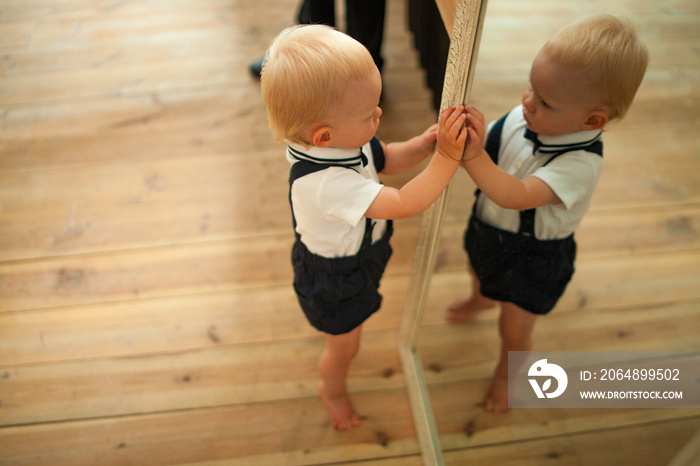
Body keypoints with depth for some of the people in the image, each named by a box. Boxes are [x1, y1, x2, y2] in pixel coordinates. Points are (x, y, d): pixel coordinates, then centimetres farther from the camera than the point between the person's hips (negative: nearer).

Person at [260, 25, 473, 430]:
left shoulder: (346, 139, -20)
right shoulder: (324, 182, -46)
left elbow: (387, 160, -3)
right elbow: (404, 204, -43)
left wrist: (424, 143, -20)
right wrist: (447, 157, -40)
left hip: (356, 255, 8)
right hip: (333, 281, -7)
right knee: (344, 347, 21)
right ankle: (334, 389, 54)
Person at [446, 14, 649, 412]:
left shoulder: (580, 163, -35)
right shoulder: (522, 117, -18)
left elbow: (515, 196, -46)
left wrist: (472, 155, -53)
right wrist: (467, 132, -34)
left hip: (531, 258, -6)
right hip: (489, 228, 6)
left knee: (514, 333, 13)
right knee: (478, 268, 37)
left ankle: (506, 372, 48)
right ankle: (482, 298, 74)